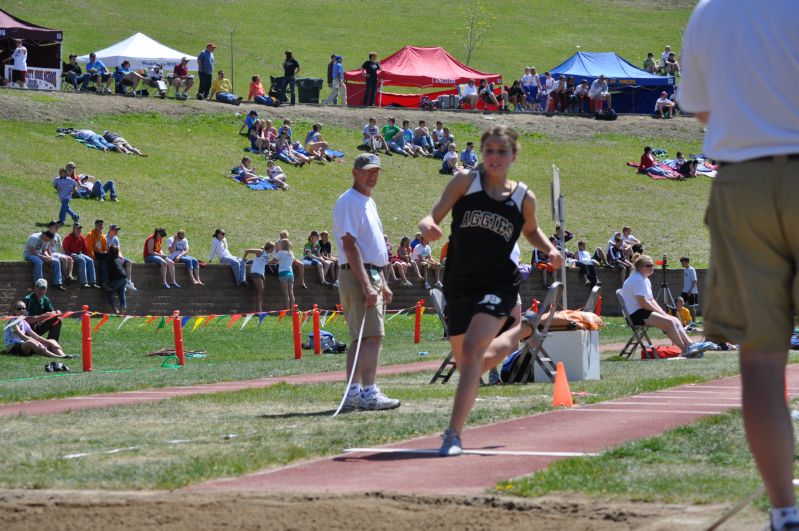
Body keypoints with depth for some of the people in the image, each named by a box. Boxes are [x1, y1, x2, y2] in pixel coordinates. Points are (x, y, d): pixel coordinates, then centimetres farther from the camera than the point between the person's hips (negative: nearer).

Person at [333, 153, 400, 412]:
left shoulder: (369, 203, 20)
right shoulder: (348, 202, -10)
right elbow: (350, 245, -19)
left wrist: (382, 284, 22)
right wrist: (366, 285, -24)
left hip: (371, 276, 10)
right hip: (357, 276, -10)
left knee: (361, 338, 9)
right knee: (372, 335, -16)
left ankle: (353, 394, 10)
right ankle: (369, 394, -20)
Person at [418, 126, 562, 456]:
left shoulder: (524, 198, 2)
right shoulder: (466, 181, -2)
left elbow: (531, 231, 22)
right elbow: (433, 216, -7)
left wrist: (550, 249, 2)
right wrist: (428, 226, -31)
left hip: (498, 286, -2)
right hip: (458, 286, 2)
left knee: (472, 350, -24)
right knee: (467, 365, 14)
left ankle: (454, 434, -25)